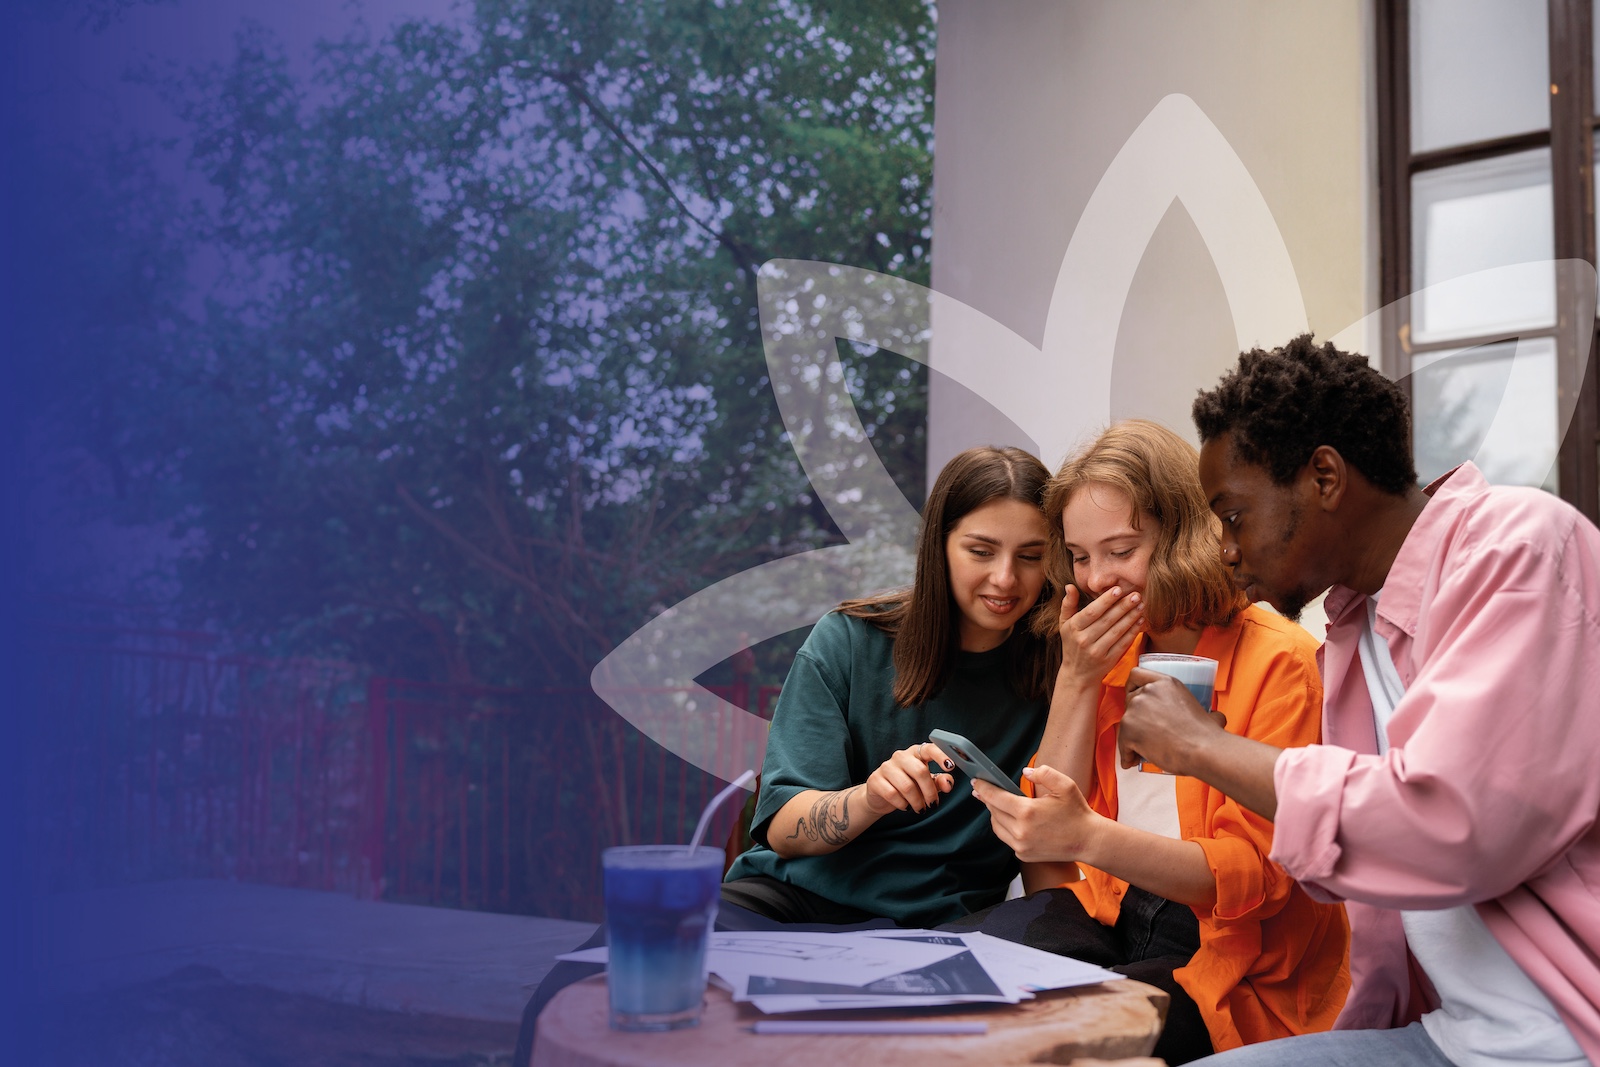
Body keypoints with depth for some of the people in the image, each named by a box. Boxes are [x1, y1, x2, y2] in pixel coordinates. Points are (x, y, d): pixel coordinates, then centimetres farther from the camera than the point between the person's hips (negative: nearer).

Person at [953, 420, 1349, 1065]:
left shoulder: (1277, 660, -10)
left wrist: (1090, 837, -33)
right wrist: (1076, 678, -5)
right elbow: (1053, 815, 5)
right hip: (1114, 911, 6)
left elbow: (1258, 873, -18)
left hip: (1237, 961, -5)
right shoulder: (1111, 656, 11)